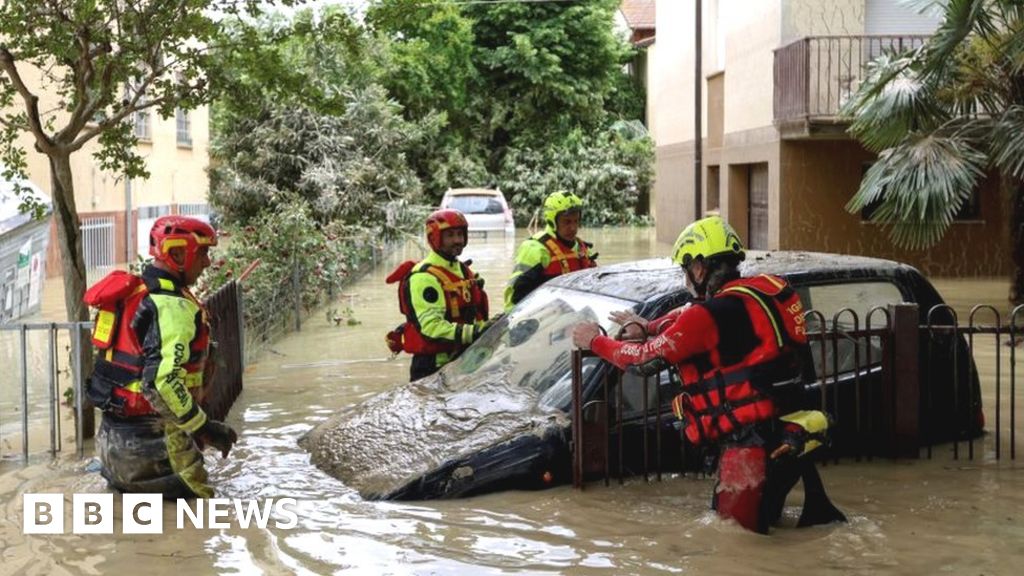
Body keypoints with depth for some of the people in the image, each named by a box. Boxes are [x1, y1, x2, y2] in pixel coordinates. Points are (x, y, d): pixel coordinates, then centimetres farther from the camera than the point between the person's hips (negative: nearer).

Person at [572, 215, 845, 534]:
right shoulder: (758, 292, 11)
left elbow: (646, 359, -6)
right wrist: (647, 326, 32)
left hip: (751, 439, -9)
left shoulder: (710, 316, -14)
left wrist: (596, 341, 9)